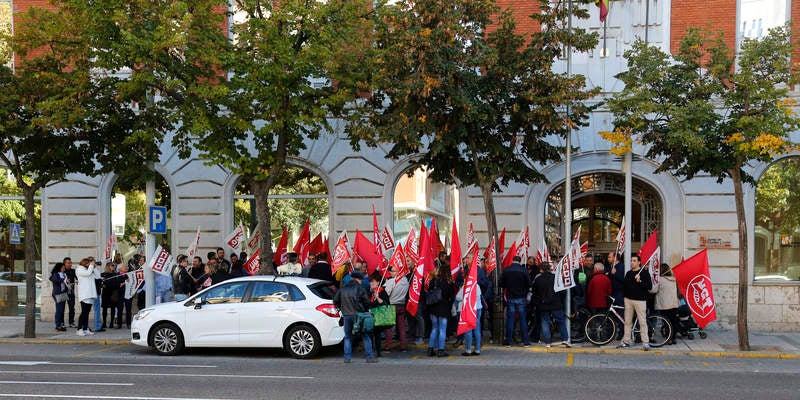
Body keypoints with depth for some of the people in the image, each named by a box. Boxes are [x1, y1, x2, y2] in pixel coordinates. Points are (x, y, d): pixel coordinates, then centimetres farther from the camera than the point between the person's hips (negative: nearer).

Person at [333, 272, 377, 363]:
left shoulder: (342, 289, 9)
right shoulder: (360, 289, -3)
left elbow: (335, 301, 11)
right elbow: (367, 302, -5)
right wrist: (363, 309, 15)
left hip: (346, 315, 4)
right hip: (358, 315, -3)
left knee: (348, 337, 15)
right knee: (366, 336, 5)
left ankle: (347, 357, 10)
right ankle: (369, 357, 2)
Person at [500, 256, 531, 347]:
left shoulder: (506, 270, -5)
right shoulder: (523, 270, -9)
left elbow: (501, 284, -1)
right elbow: (529, 284, -6)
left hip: (510, 297, 1)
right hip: (521, 298, -1)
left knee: (510, 319, 6)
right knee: (523, 319, 5)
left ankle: (508, 341, 7)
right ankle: (525, 341, 6)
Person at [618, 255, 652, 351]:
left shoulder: (644, 273, -2)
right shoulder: (628, 273, 14)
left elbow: (649, 286, -10)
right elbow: (625, 285, 20)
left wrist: (640, 281, -22)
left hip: (640, 300, -5)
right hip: (628, 300, 5)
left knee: (642, 322, -6)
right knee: (627, 322, 7)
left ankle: (645, 342, -2)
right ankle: (626, 341, 13)